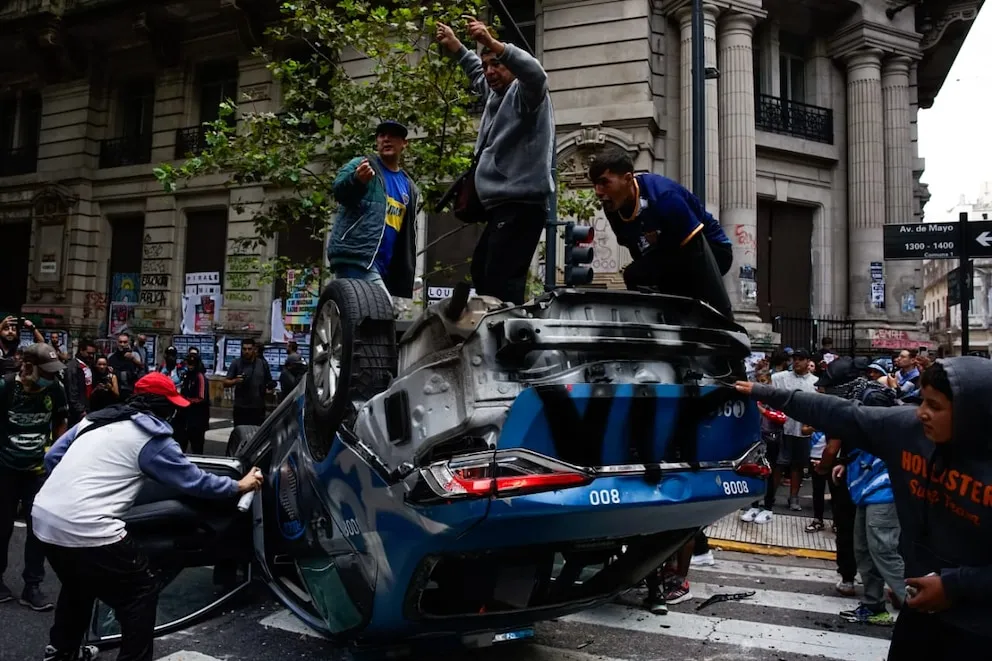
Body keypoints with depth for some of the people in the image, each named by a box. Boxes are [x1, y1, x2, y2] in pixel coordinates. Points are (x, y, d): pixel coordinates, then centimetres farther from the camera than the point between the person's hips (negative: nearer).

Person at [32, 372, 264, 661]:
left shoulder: (95, 418, 17)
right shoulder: (151, 438, -2)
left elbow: (52, 458, 20)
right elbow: (194, 481, 5)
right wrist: (240, 486, 18)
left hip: (43, 516, 9)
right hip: (86, 528, -8)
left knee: (78, 584, 33)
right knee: (141, 591, 8)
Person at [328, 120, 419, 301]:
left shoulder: (409, 186, 21)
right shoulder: (360, 165, 3)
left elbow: (408, 236, 23)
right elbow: (339, 191, -17)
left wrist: (406, 273, 16)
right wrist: (356, 180, -39)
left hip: (386, 267, 7)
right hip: (354, 257, -7)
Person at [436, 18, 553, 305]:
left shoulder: (524, 93, -4)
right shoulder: (496, 94, 22)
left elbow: (535, 74, -28)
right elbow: (476, 73, 43)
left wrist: (493, 43, -36)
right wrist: (454, 45, 38)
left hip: (522, 205, -10)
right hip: (501, 205, 11)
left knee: (502, 280, -20)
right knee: (481, 271, 16)